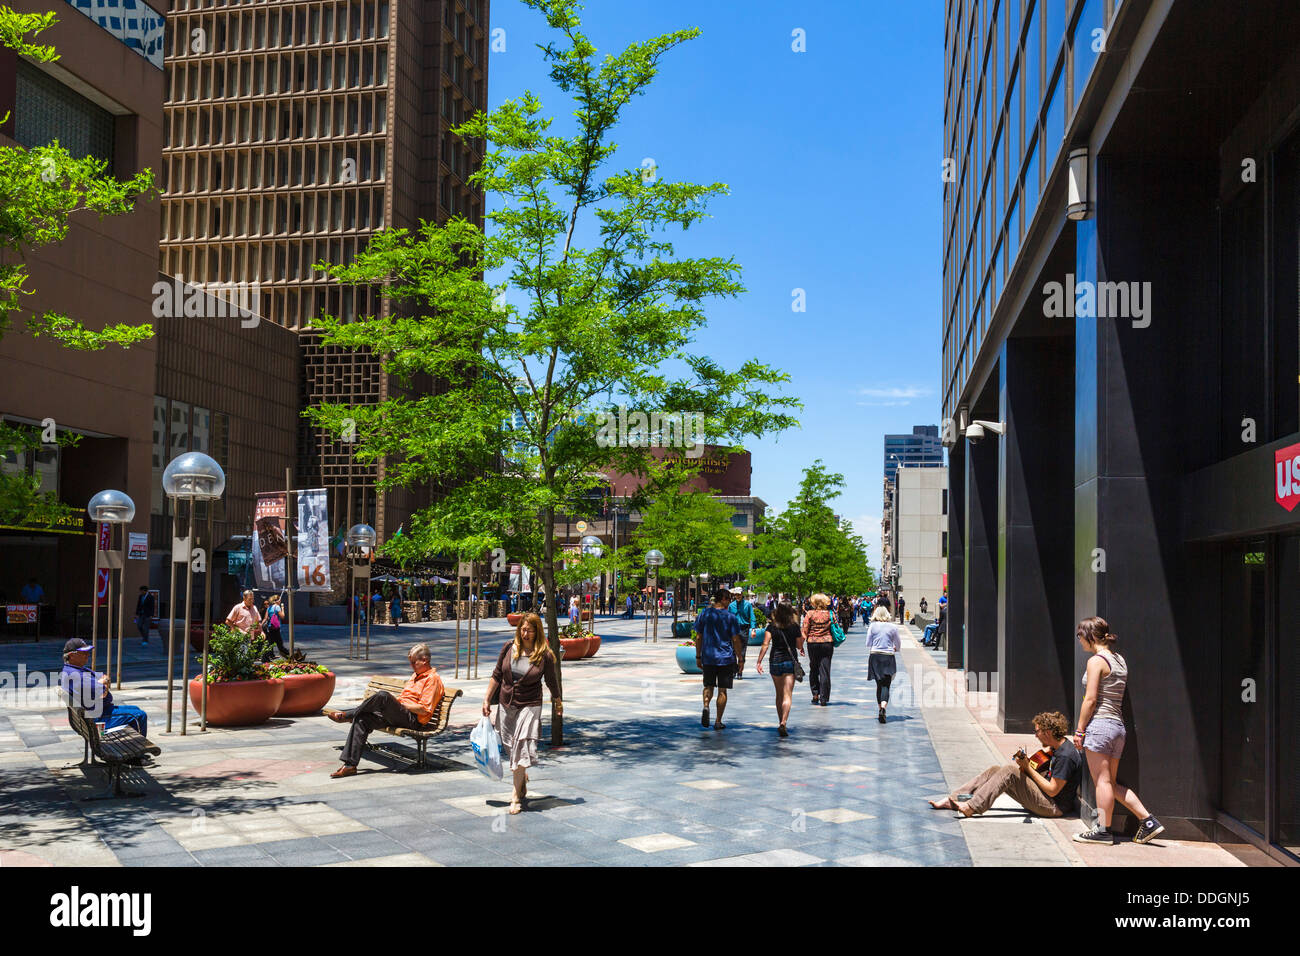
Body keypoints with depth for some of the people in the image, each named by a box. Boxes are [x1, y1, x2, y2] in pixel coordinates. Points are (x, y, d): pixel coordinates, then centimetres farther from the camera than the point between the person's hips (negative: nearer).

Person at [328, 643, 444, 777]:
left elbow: (424, 710, -14)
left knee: (383, 696, -31)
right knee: (362, 720, -11)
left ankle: (348, 714, -8)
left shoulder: (432, 679, -6)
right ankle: (350, 764, -15)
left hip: (413, 720, -9)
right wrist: (397, 701, 9)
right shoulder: (416, 675, 26)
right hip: (397, 716, 9)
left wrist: (401, 704, -8)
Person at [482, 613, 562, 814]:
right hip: (506, 705, 4)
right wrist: (487, 699, 5)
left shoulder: (545, 655, -9)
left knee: (521, 748, -10)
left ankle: (517, 796, -4)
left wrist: (558, 703, 16)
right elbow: (497, 675, 5)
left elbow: (552, 682, 4)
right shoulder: (509, 649, -2)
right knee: (510, 746, 14)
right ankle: (522, 778, 40)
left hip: (529, 706, -4)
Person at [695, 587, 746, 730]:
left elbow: (698, 637, 3)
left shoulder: (704, 613, 1)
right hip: (726, 658, -2)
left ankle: (706, 706, -12)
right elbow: (735, 639, -6)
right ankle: (718, 722, 8)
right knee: (722, 690, 7)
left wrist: (698, 657, 11)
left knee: (708, 686, 17)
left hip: (708, 657, 2)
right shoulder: (730, 616, -6)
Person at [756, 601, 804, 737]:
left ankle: (781, 723, 25)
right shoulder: (794, 627, -4)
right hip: (790, 662, -2)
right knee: (787, 695, -6)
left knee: (779, 694, 17)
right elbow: (799, 646, 4)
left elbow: (765, 645, -10)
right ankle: (783, 723, -23)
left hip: (775, 662, 2)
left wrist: (759, 661, -9)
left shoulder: (771, 626, -2)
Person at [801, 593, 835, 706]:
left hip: (812, 643, 0)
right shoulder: (830, 614, 0)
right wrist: (834, 642, 16)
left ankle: (815, 694, 11)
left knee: (813, 670, 16)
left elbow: (804, 631, -4)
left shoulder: (810, 614, -4)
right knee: (825, 671, 2)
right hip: (827, 643, 1)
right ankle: (824, 699, 1)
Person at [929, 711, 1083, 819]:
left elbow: (1052, 790, -22)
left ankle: (972, 808, -24)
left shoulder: (1066, 756, -21)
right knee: (995, 770, 3)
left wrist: (1028, 768, -16)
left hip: (1054, 806, -10)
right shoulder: (1057, 746, 9)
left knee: (1009, 770, -23)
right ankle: (952, 800, 0)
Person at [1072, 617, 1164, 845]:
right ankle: (1148, 821, 10)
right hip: (1118, 725, 9)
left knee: (1102, 781, -3)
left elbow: (1090, 699, -14)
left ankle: (1103, 830, 2)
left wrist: (1079, 730, -9)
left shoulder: (1096, 661, -10)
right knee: (1112, 783, 14)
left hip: (1099, 723, -9)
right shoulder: (1119, 660, 15)